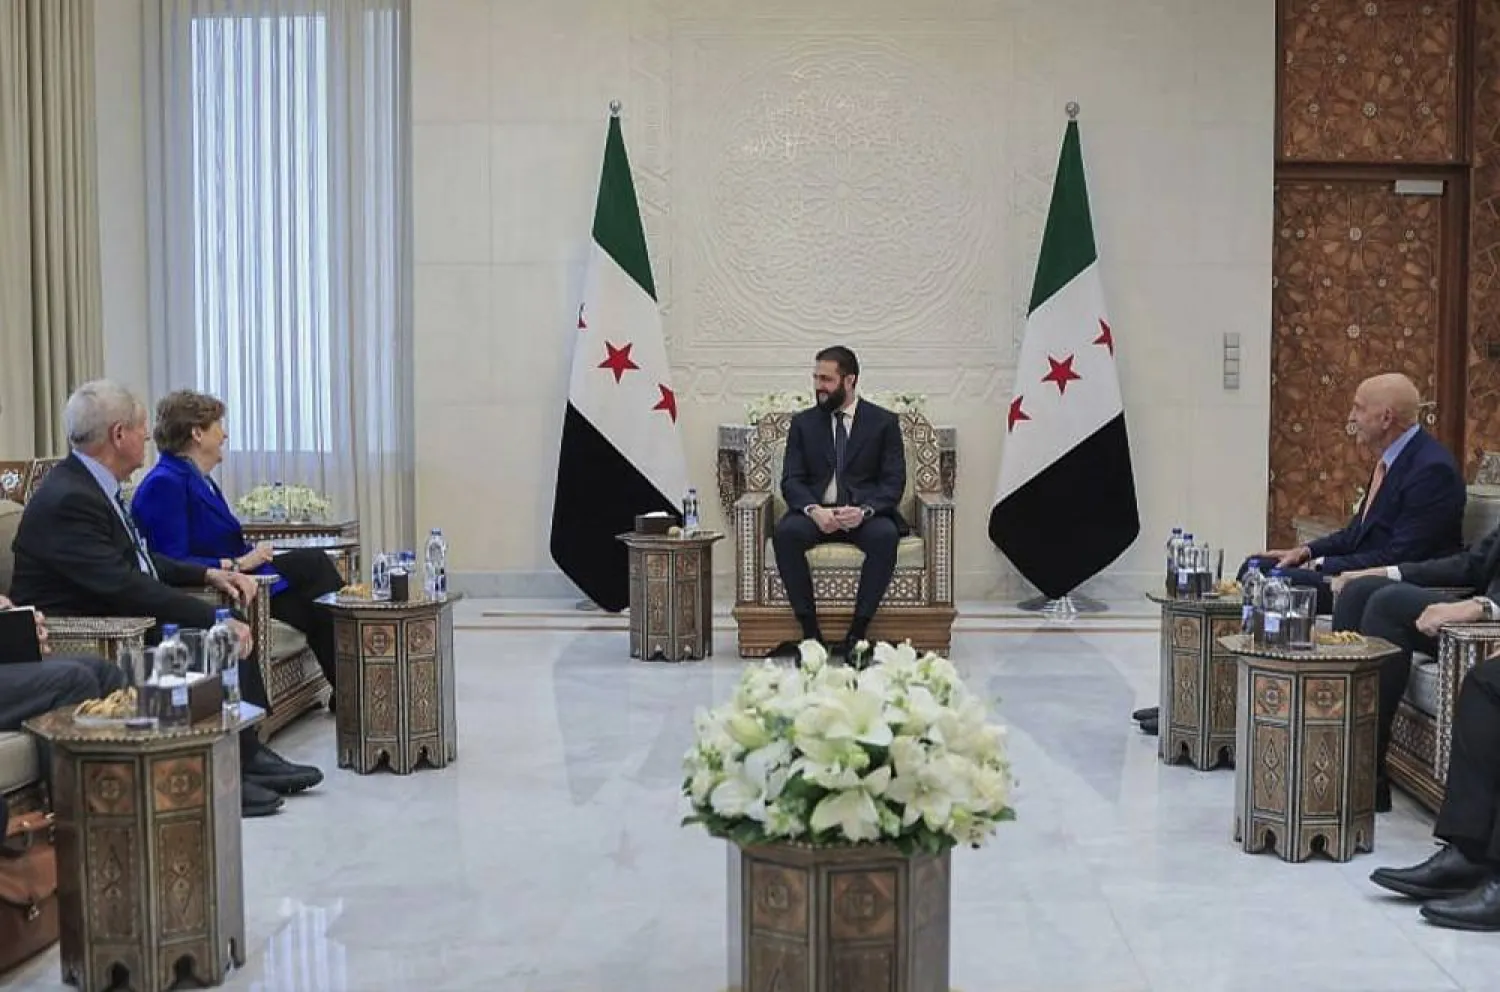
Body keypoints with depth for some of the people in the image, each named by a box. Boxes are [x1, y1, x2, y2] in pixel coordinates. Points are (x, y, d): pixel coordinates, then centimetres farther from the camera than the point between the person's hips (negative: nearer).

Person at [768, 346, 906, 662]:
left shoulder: (884, 422, 6)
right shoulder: (803, 423, 12)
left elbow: (894, 481, -1)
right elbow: (791, 480, 4)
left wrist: (865, 510, -21)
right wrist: (813, 510, -18)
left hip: (865, 514, -1)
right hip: (816, 512, 2)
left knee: (886, 535, -35)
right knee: (785, 532, -31)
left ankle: (857, 633, -28)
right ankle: (810, 632, -25)